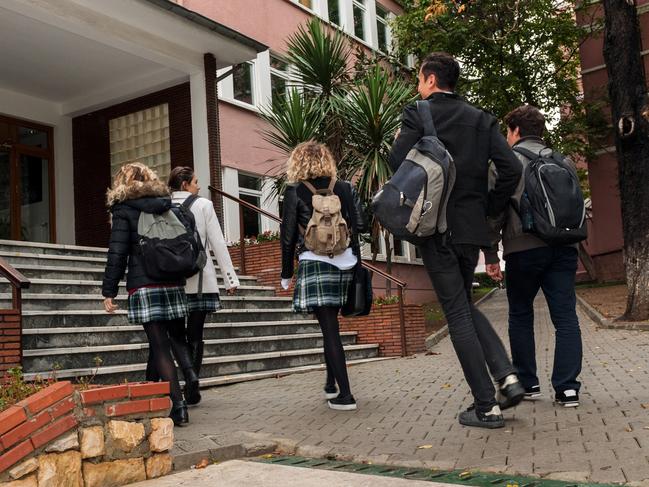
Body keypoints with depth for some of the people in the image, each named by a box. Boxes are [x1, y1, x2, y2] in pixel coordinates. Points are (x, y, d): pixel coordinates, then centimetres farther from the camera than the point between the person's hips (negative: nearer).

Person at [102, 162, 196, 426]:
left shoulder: (124, 209, 0)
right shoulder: (167, 204, 12)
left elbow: (117, 253, -5)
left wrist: (109, 290, -2)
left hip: (144, 286, -4)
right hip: (174, 283, 4)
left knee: (160, 346, -2)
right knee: (178, 337, 20)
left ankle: (178, 405, -4)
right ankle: (190, 372, -7)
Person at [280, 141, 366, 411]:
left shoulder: (294, 191, -1)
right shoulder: (345, 188, 7)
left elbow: (288, 235, -1)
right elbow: (360, 224, 2)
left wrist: (286, 272, 8)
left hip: (314, 262, -4)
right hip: (345, 262, 4)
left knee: (329, 327, -2)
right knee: (330, 323, 20)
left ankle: (345, 394, -3)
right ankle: (331, 383, 28)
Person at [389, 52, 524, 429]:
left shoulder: (417, 115, -4)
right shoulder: (482, 119, 9)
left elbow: (398, 163, -15)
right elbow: (512, 169, -1)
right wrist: (489, 208, 9)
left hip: (436, 228, -5)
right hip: (472, 227, 5)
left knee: (457, 313, 1)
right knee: (465, 305, 22)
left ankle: (486, 405, 4)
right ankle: (507, 376, 7)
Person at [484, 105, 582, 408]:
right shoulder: (563, 161, 15)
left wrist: (491, 255, -1)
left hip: (523, 249, -3)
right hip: (563, 247, 3)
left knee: (520, 316, 12)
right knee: (565, 316, 2)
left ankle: (527, 383, 17)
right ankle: (567, 387, -4)